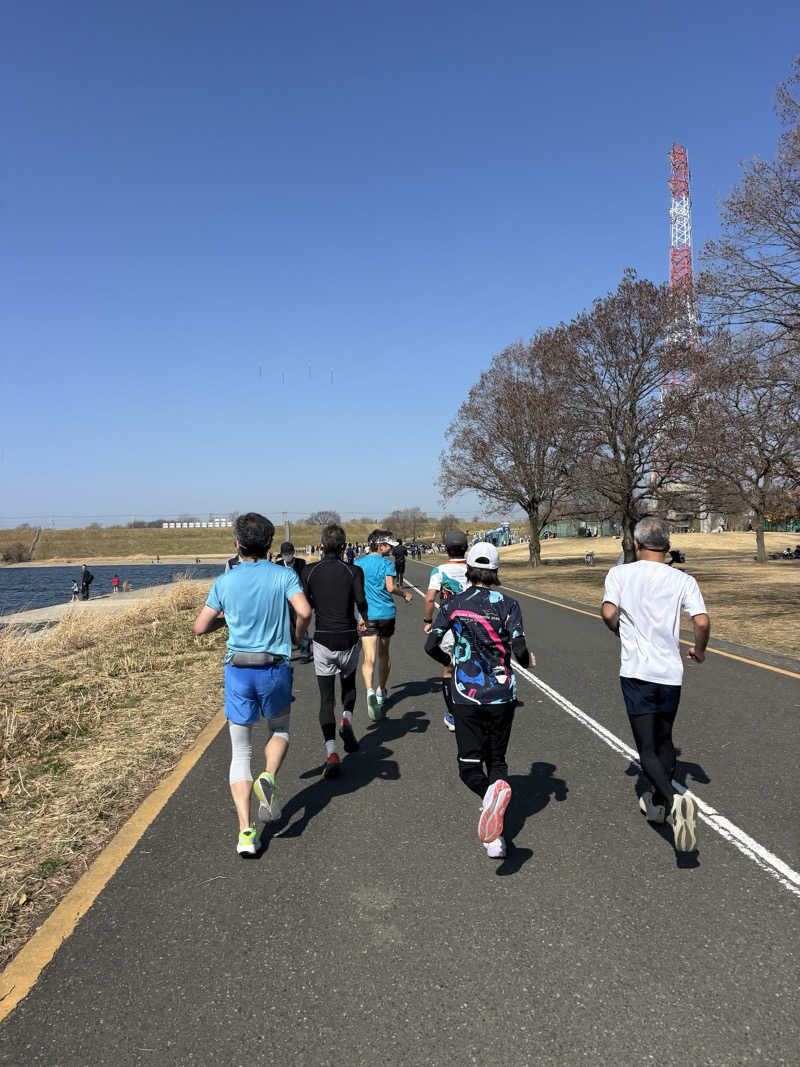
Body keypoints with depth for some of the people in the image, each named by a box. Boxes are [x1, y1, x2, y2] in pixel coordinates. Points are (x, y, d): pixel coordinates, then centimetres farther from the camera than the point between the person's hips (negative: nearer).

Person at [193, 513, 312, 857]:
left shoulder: (224, 582, 0)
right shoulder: (284, 575, -5)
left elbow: (200, 627, 0)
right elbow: (305, 611, -20)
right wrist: (297, 634, 1)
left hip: (238, 670, 1)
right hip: (275, 668, -1)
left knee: (240, 753, 10)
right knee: (280, 730, 26)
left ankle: (246, 831, 2)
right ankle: (268, 778, -2)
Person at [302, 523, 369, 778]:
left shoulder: (310, 571, -1)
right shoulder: (354, 571, -5)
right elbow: (361, 601, -16)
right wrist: (365, 620, 6)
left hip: (322, 640, 0)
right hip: (348, 639, 0)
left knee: (326, 698, 5)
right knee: (349, 684, 25)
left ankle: (331, 753, -7)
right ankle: (347, 719, -3)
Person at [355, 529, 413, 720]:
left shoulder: (358, 564, 7)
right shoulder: (387, 563, -3)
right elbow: (390, 587, -15)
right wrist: (405, 595, 1)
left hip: (367, 616, 1)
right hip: (386, 613, -1)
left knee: (369, 658, -8)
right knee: (383, 655, 19)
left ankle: (370, 691, -33)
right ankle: (381, 691, 34)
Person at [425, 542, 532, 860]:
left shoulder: (453, 603, -1)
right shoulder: (508, 604, -3)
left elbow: (431, 645, -6)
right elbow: (519, 649, -11)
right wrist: (528, 661, 12)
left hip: (465, 694, -1)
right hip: (502, 694, 1)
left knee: (469, 765, 7)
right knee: (497, 759, 17)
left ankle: (490, 793, -28)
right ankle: (494, 839, 9)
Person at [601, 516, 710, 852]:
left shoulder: (619, 573, -2)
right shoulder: (683, 580, 1)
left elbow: (609, 613, -14)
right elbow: (702, 622, -9)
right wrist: (699, 651, 11)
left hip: (636, 672, -3)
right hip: (671, 673, 3)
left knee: (647, 750, 0)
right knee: (664, 741, 22)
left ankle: (672, 800, -25)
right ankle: (658, 804, 36)